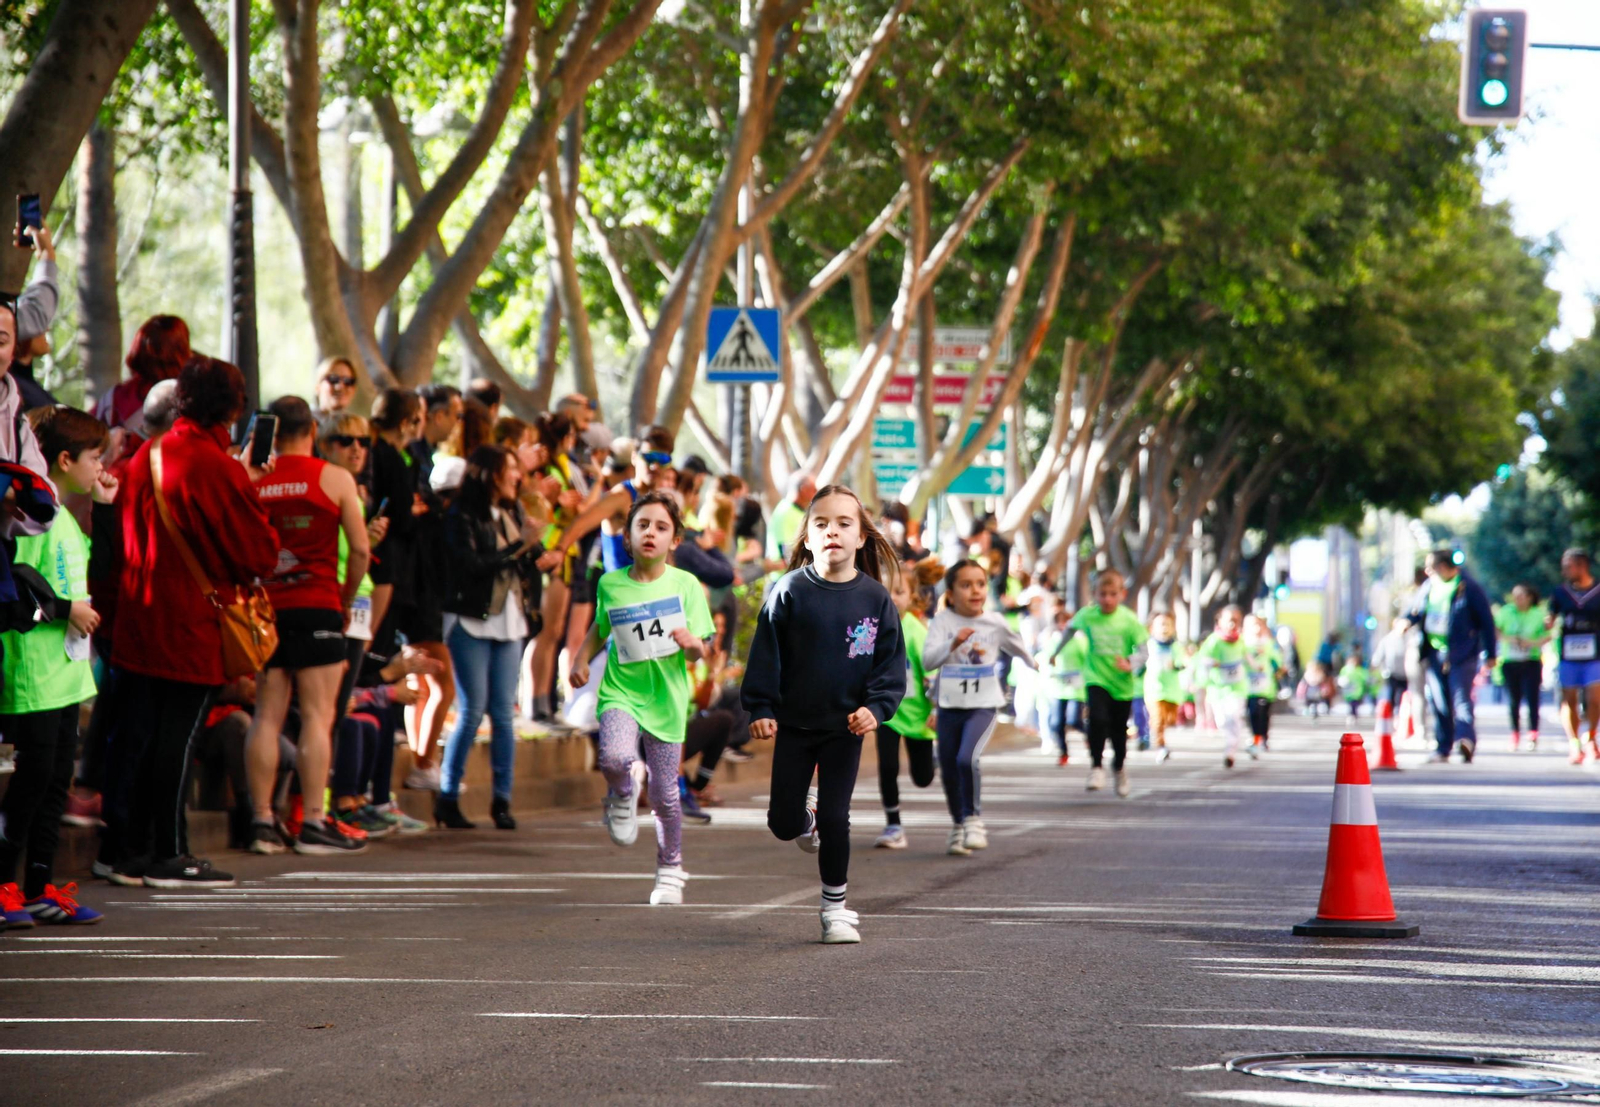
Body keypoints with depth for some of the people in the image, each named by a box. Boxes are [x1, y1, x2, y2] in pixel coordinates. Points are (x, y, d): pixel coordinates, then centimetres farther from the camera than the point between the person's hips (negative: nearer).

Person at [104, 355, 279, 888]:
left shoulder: (147, 456, 6)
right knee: (177, 738, -1)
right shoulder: (220, 469, -15)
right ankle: (168, 854, 2)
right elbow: (260, 554, -10)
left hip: (138, 619, 7)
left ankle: (122, 848, 15)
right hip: (191, 627, -7)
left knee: (134, 734, 11)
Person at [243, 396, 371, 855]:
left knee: (266, 717, 6)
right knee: (317, 716, -1)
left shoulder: (250, 482, 4)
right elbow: (360, 549, -4)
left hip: (264, 608, 3)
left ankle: (262, 821, 5)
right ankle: (313, 823, -5)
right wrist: (347, 599, 10)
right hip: (317, 608, -3)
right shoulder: (335, 479, -2)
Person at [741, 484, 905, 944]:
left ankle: (836, 907, 13)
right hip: (794, 724, 0)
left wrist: (875, 707, -15)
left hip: (846, 726, 0)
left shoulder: (875, 598, -5)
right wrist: (760, 708, -10)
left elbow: (890, 662, -1)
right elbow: (766, 652, -4)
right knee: (783, 823, 4)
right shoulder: (790, 592, -8)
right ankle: (807, 822, 41)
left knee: (835, 819, -1)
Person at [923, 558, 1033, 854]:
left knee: (967, 758, -23)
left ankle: (973, 820, -7)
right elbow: (928, 661, -20)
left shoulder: (995, 622, -1)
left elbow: (1021, 653, 17)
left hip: (984, 705, -1)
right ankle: (958, 827, 30)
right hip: (950, 706, 1)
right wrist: (953, 643, -32)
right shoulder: (943, 621, -6)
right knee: (948, 771, 9)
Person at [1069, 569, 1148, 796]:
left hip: (1122, 683, 1)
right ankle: (1097, 767, -9)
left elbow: (1143, 649, -12)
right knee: (1098, 719, -24)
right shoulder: (1087, 615, -10)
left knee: (1119, 730, 14)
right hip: (1096, 679, -1)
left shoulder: (1129, 620, -13)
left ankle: (1119, 767, 41)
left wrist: (1130, 663, -32)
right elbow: (1070, 629, 10)